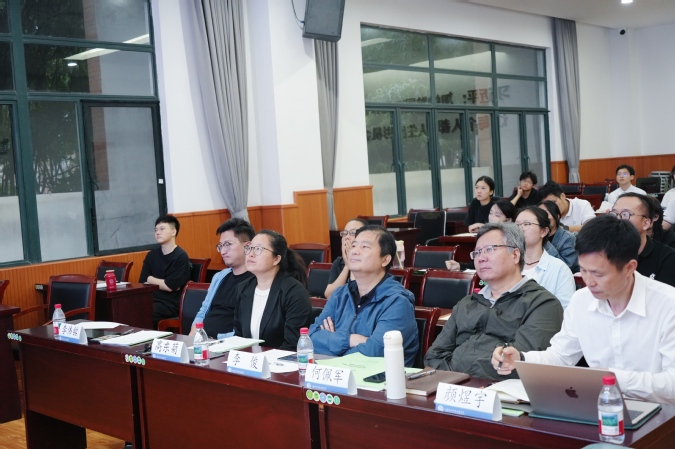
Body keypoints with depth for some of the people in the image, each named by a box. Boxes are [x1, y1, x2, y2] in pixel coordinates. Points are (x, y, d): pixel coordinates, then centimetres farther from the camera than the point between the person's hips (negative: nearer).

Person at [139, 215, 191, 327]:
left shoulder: (181, 256, -8)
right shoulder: (151, 255, 12)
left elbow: (170, 286, -13)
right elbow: (142, 282, 8)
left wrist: (152, 280, 2)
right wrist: (163, 283, -7)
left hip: (171, 304, -5)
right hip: (152, 300, 6)